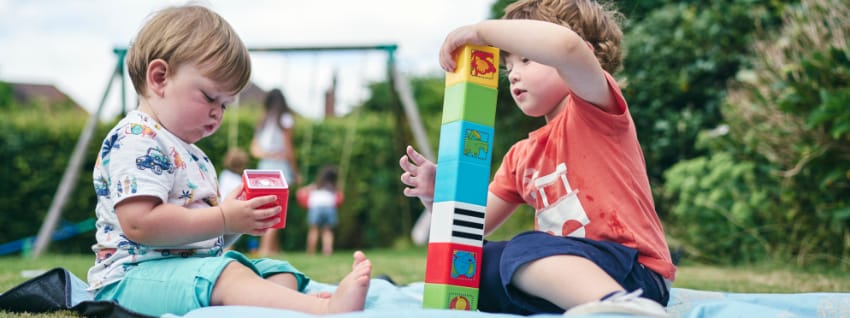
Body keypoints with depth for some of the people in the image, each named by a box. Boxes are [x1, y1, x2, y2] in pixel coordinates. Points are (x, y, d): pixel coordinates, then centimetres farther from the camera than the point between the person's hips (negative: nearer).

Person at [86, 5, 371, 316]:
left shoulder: (192, 155, 25)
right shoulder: (134, 140, -10)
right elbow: (139, 223, -24)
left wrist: (240, 215, 5)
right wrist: (224, 218, -19)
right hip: (134, 275, -11)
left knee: (280, 272, 0)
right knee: (227, 275, -35)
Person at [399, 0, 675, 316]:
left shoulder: (594, 107, -3)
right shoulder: (521, 155, 21)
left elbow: (564, 45, -26)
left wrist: (481, 30, -15)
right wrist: (438, 196, 0)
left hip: (634, 276, -8)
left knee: (526, 250, -36)